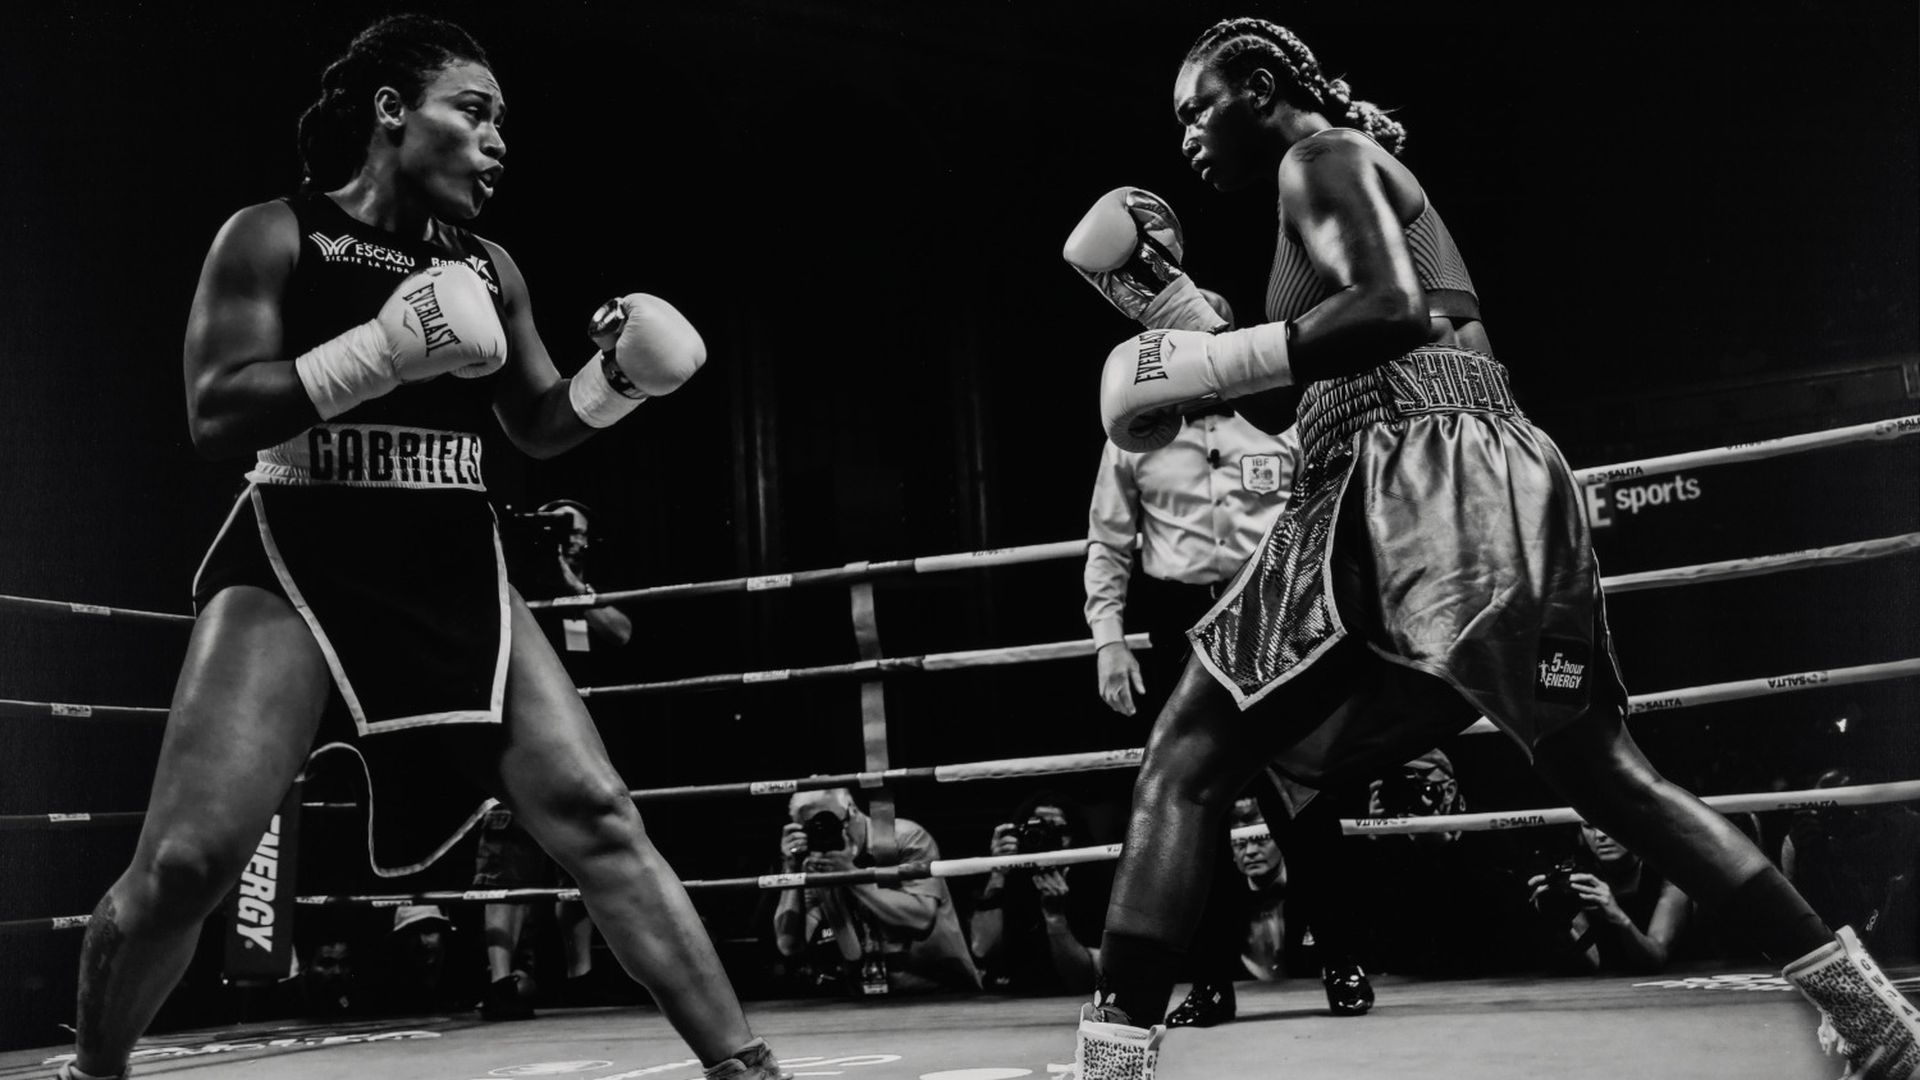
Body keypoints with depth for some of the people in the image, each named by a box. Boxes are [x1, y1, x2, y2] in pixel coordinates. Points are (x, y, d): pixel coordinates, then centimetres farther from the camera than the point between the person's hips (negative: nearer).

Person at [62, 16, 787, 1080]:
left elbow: (539, 425, 22)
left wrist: (618, 376, 1)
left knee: (596, 815, -7)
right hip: (298, 563, -4)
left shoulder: (488, 269, 13)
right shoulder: (272, 237, -2)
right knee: (186, 858, -12)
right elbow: (214, 412, -12)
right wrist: (383, 350, -23)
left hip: (454, 571, 4)